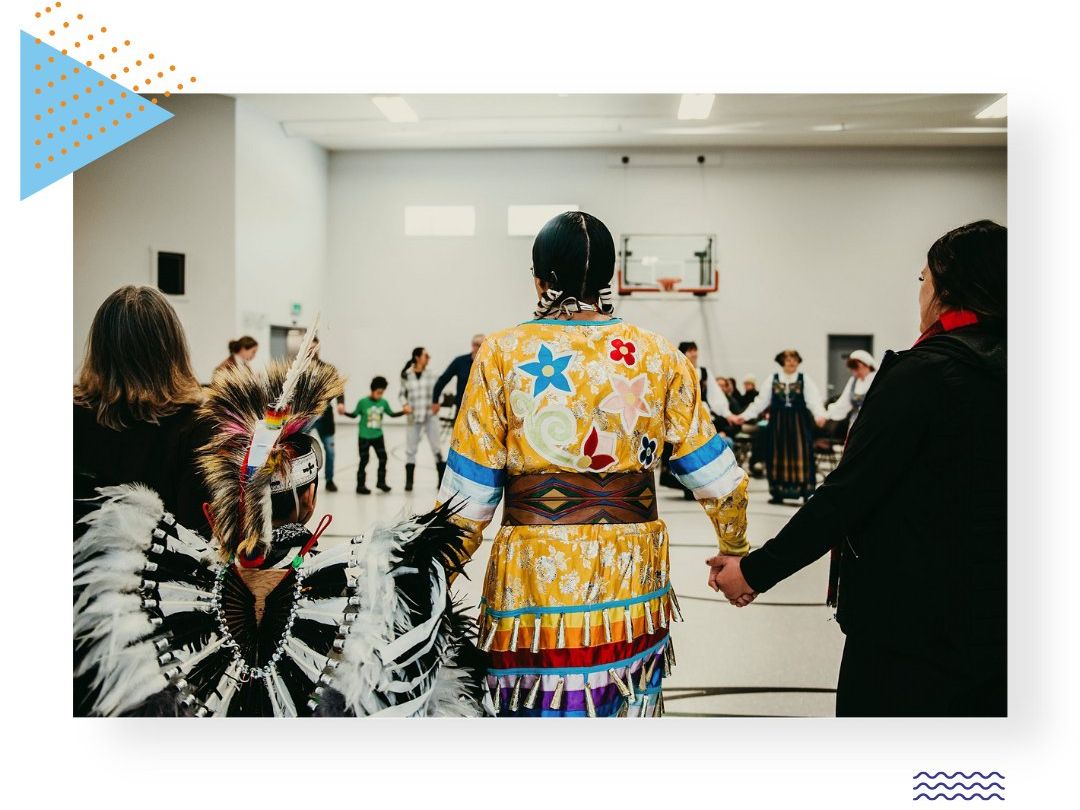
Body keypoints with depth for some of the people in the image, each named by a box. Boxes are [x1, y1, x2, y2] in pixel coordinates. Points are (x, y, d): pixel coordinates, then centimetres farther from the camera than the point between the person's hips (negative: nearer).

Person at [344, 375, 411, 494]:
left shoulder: (384, 403, -2)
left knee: (383, 458, 7)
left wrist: (404, 411, 2)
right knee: (364, 461, 1)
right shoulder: (363, 402, -14)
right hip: (364, 437, -4)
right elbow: (354, 414, -4)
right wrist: (344, 413, -20)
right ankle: (360, 485, 12)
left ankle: (381, 482, 23)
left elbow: (391, 414, 11)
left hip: (378, 436, 4)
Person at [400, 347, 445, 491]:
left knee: (436, 448, 4)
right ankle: (409, 481, 16)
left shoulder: (430, 374, 0)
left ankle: (443, 480, 11)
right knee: (410, 449, 6)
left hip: (430, 416, 1)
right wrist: (405, 405, -11)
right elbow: (403, 394, 7)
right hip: (414, 417, 0)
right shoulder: (406, 375, -3)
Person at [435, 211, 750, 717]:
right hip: (632, 578, 3)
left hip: (533, 576, -2)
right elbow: (717, 480, 6)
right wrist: (735, 550, 24)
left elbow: (468, 497, -3)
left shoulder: (503, 354, -3)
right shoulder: (660, 358, 2)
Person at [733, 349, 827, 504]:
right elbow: (761, 401, 3)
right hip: (778, 423, 2)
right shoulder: (773, 380, 5)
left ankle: (806, 492, 3)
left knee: (801, 455, -3)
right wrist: (744, 416, -6)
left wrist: (820, 415, -30)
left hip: (799, 423, -2)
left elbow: (814, 400, -10)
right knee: (778, 455, 6)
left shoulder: (804, 380, 1)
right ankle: (778, 492, 14)